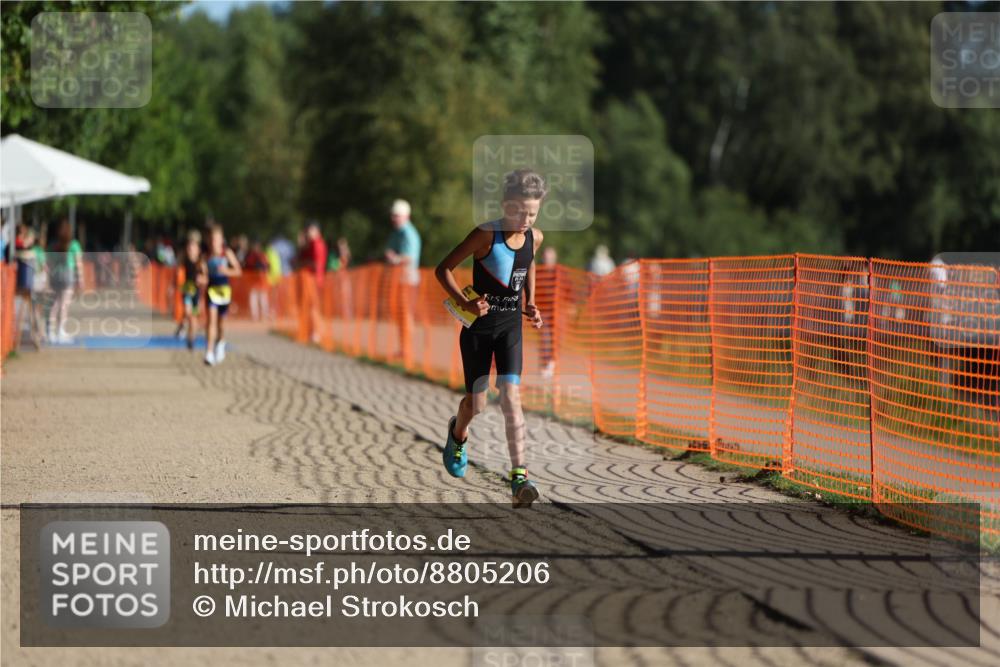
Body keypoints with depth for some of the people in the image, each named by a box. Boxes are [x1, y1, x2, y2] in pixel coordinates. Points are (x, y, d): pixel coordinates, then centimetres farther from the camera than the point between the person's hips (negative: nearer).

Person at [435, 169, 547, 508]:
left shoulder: (534, 238, -2)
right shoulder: (486, 235, -17)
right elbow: (443, 269, -13)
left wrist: (530, 303, 10)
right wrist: (464, 302, -25)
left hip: (510, 327, 3)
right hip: (478, 326, -3)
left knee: (511, 394, -14)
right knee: (476, 402, 6)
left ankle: (519, 476, -19)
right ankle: (458, 433, 43)